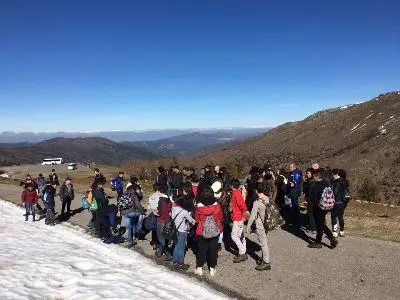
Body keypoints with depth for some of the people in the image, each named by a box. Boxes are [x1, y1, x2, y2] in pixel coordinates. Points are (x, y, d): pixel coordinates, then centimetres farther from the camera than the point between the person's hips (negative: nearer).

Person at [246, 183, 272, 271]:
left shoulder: (257, 203, -25)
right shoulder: (267, 199, -4)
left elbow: (252, 216, -20)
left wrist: (248, 227, -8)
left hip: (260, 226, -7)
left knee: (263, 243, 4)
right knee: (263, 242, 22)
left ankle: (266, 263, 16)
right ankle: (264, 258, 37)